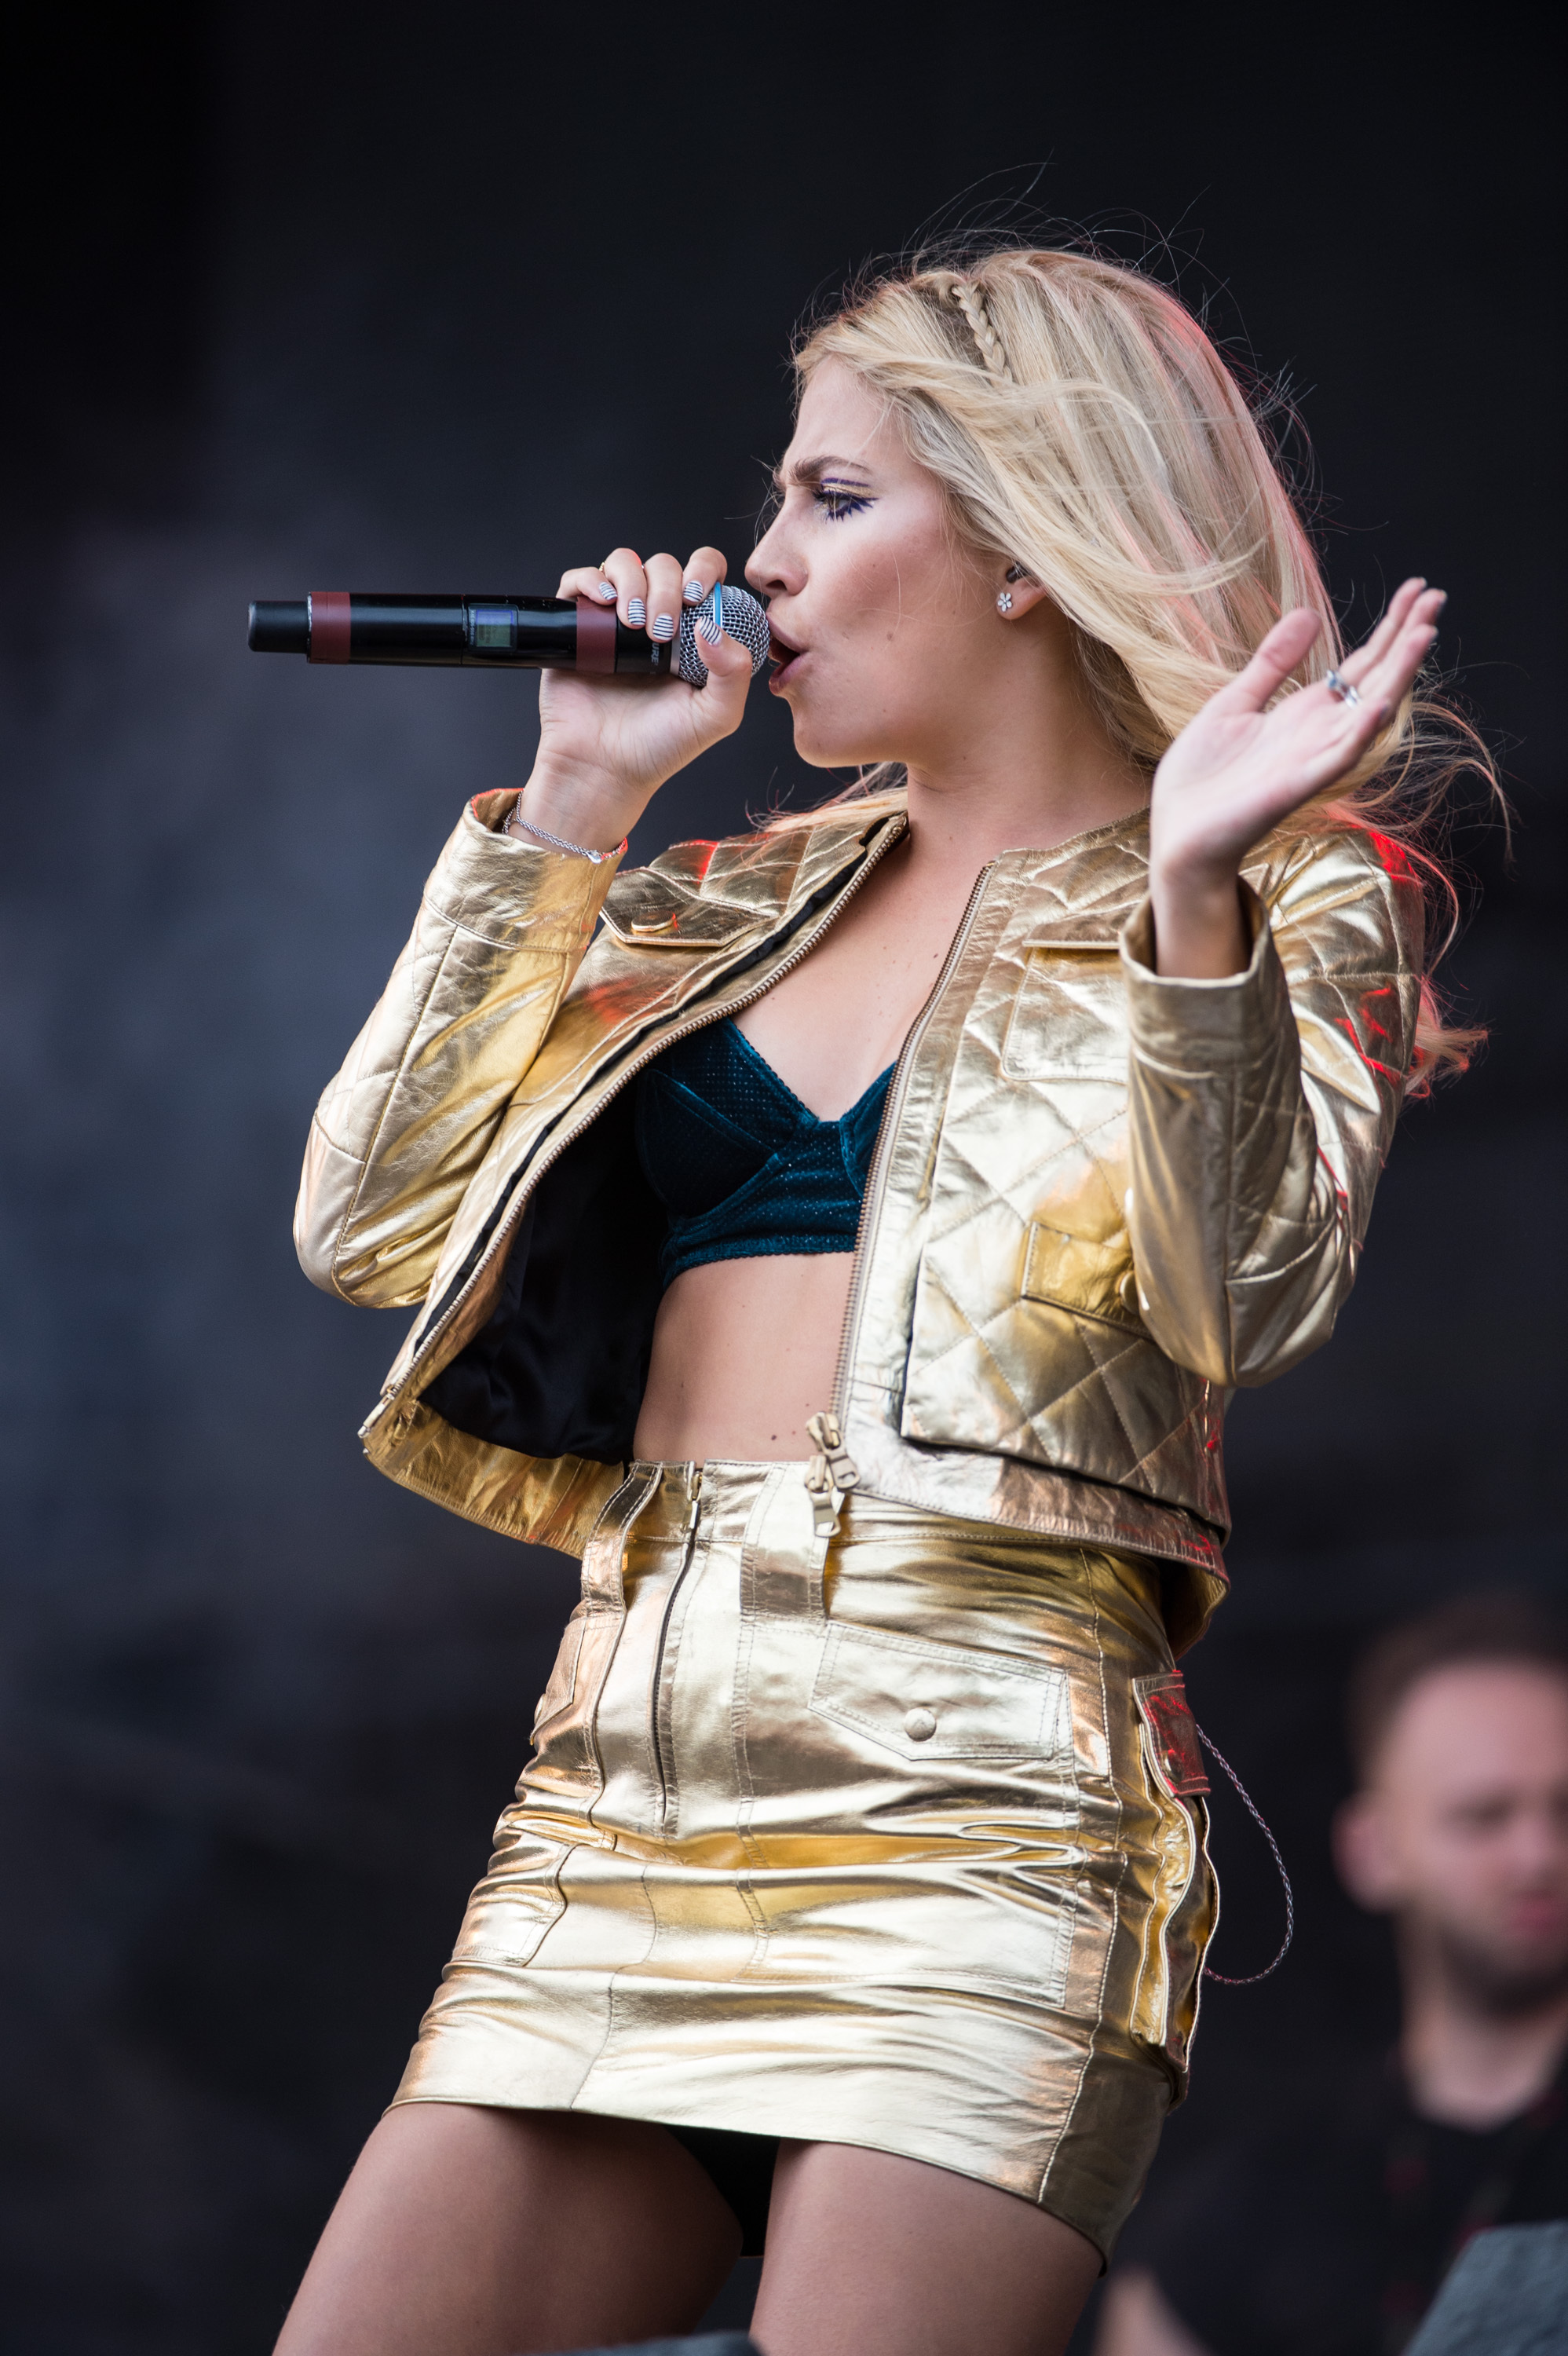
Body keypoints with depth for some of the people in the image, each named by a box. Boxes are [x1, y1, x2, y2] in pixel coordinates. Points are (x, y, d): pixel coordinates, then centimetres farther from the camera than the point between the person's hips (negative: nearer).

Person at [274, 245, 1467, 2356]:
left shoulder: (1286, 906, 7)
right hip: (617, 1816, 5)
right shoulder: (735, 904, 21)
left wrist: (1194, 899, -25)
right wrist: (579, 801, 10)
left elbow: (1249, 1294, -11)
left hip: (973, 1805, -5)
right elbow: (375, 1228, 11)